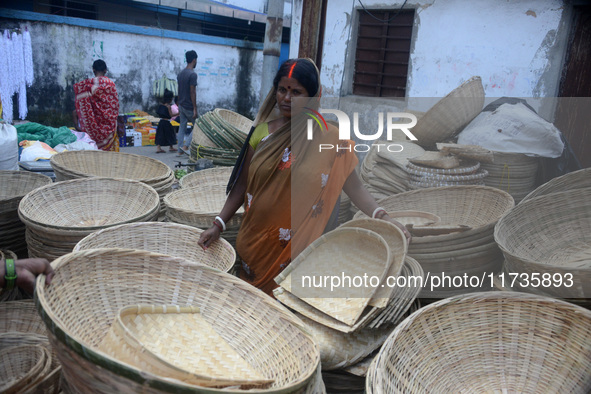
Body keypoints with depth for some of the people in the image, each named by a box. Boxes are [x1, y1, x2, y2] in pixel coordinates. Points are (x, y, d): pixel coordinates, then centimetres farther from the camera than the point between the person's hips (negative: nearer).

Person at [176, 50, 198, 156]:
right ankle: (185, 146, -4)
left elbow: (179, 91, 14)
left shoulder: (180, 74, 10)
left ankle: (180, 151, 10)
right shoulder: (192, 74, -16)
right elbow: (192, 93, -18)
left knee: (182, 127, 10)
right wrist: (195, 109, -16)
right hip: (189, 106, -8)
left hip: (181, 105, 8)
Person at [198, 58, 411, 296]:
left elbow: (354, 187, -9)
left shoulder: (329, 140, -7)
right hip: (253, 241, 3)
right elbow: (243, 184, 7)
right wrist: (218, 224, 2)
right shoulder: (262, 131, 3)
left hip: (295, 248, -3)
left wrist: (382, 217, -25)